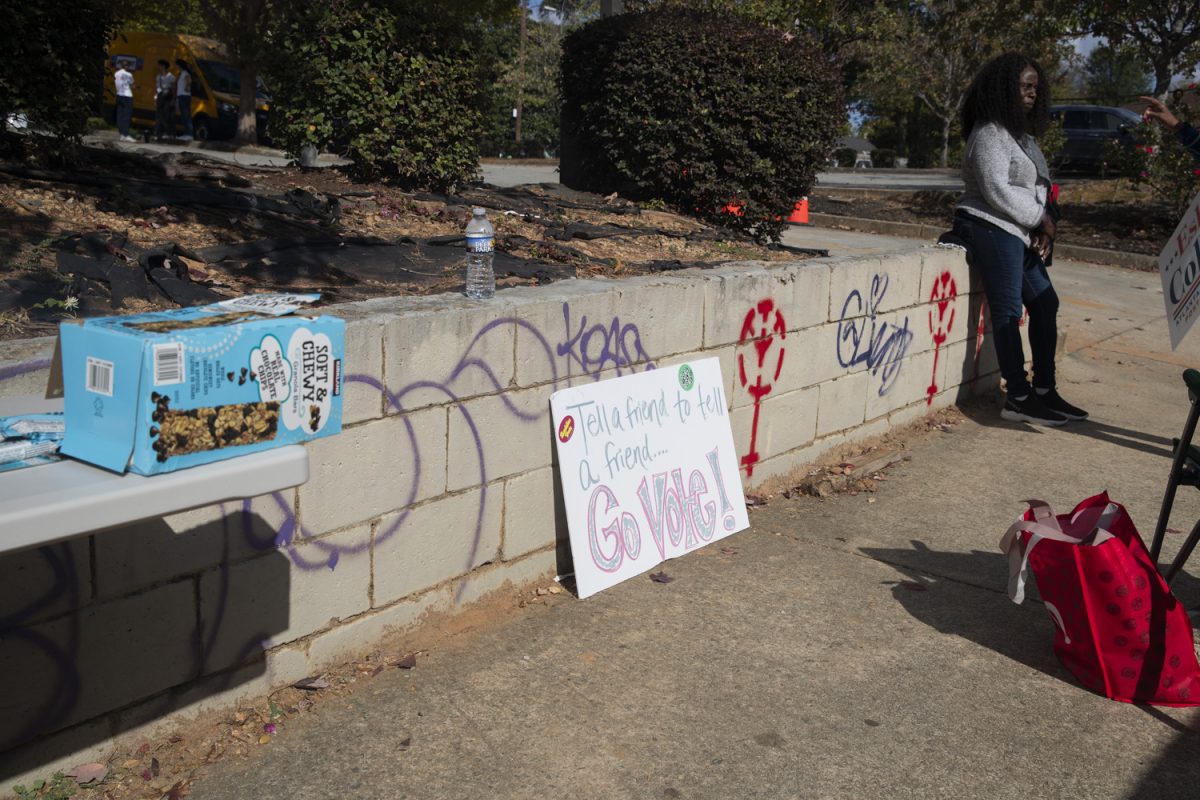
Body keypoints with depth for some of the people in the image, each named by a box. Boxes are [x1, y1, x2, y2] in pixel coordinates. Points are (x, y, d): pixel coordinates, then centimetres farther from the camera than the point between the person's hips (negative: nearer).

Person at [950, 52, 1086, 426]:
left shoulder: (1023, 134, 20)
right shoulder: (990, 133, -10)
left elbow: (1035, 188, 18)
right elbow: (996, 190, -18)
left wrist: (1044, 226, 1)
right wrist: (1041, 219, -10)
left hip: (1020, 232, 10)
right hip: (992, 229, -10)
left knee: (1045, 304, 8)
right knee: (1008, 310, -11)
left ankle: (1044, 390, 15)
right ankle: (1018, 398, -9)